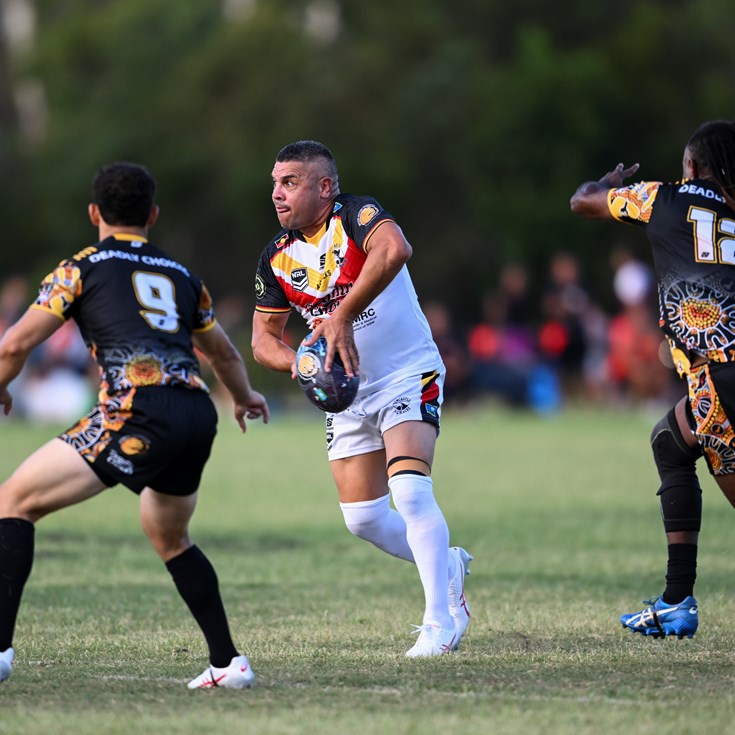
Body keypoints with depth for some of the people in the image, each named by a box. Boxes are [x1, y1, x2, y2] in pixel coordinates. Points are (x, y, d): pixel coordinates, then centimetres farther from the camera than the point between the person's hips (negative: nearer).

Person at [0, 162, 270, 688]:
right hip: (199, 414, 6)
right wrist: (245, 398, 63)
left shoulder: (82, 268, 12)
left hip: (139, 411, -6)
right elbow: (225, 354, 41)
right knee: (169, 536, 31)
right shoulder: (181, 277, 27)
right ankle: (229, 662, 25)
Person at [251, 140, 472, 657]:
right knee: (363, 519, 7)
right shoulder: (277, 259, 2)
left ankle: (441, 622, -15)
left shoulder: (355, 216, -17)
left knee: (411, 491, -22)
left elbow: (394, 250, -40)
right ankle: (448, 566, 33)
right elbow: (263, 338, 9)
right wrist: (297, 363, -14)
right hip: (348, 391, 7)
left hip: (409, 376, -7)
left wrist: (342, 316, -40)